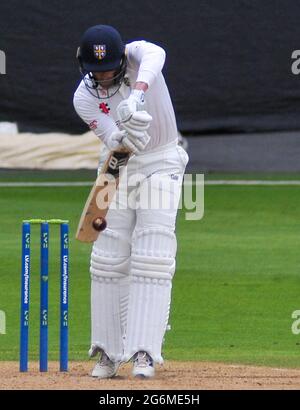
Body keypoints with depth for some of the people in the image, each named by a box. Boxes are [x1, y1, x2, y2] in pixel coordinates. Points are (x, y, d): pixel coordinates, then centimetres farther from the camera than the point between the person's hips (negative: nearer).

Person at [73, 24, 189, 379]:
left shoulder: (136, 55, -15)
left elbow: (155, 56, -42)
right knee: (109, 257, -3)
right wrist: (126, 137, -48)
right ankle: (108, 353, 4)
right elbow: (115, 143, -23)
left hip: (161, 164, -2)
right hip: (118, 168, 2)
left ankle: (144, 352, -17)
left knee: (153, 256, -13)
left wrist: (135, 97, -59)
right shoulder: (84, 98, -11)